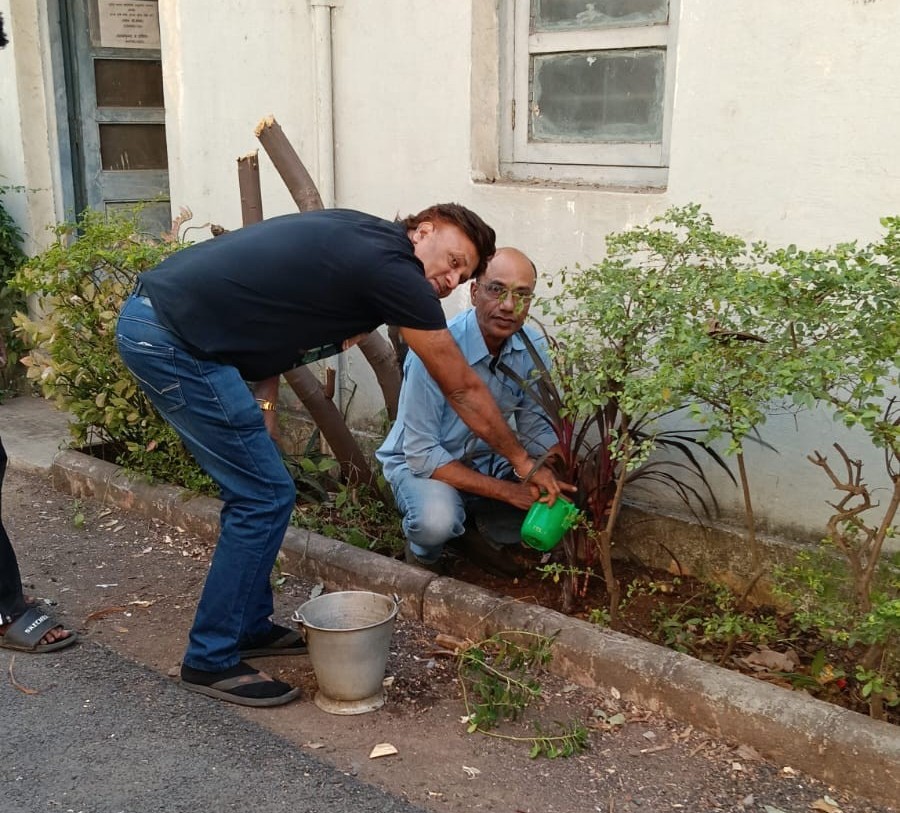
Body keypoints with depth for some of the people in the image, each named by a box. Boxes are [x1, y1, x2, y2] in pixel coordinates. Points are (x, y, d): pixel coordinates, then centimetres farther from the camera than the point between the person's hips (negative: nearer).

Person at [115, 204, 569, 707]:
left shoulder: (360, 240, 15)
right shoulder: (394, 268, -11)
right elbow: (463, 389, -3)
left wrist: (261, 406, 4)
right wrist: (525, 462, 9)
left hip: (148, 318, 10)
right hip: (176, 340, -10)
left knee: (254, 492, 16)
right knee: (266, 499, -4)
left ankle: (251, 627, 29)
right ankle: (212, 661, 8)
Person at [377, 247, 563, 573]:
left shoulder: (532, 348, -11)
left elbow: (538, 428, -1)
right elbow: (421, 454, -27)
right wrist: (505, 491, -29)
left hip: (486, 461, 6)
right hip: (419, 463, -5)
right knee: (437, 520, -37)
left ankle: (483, 532, 13)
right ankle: (422, 552, 1)